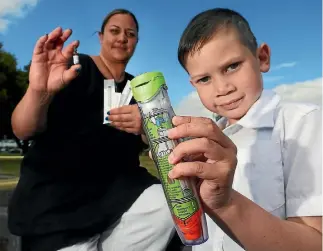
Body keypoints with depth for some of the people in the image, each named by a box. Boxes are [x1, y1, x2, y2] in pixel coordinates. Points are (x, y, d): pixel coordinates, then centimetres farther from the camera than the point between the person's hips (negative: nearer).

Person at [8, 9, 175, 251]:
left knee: (166, 208, -20)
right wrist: (38, 90, -39)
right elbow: (23, 131, -17)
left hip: (116, 187, 5)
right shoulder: (75, 69, -8)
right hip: (56, 195, -4)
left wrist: (147, 126, -19)